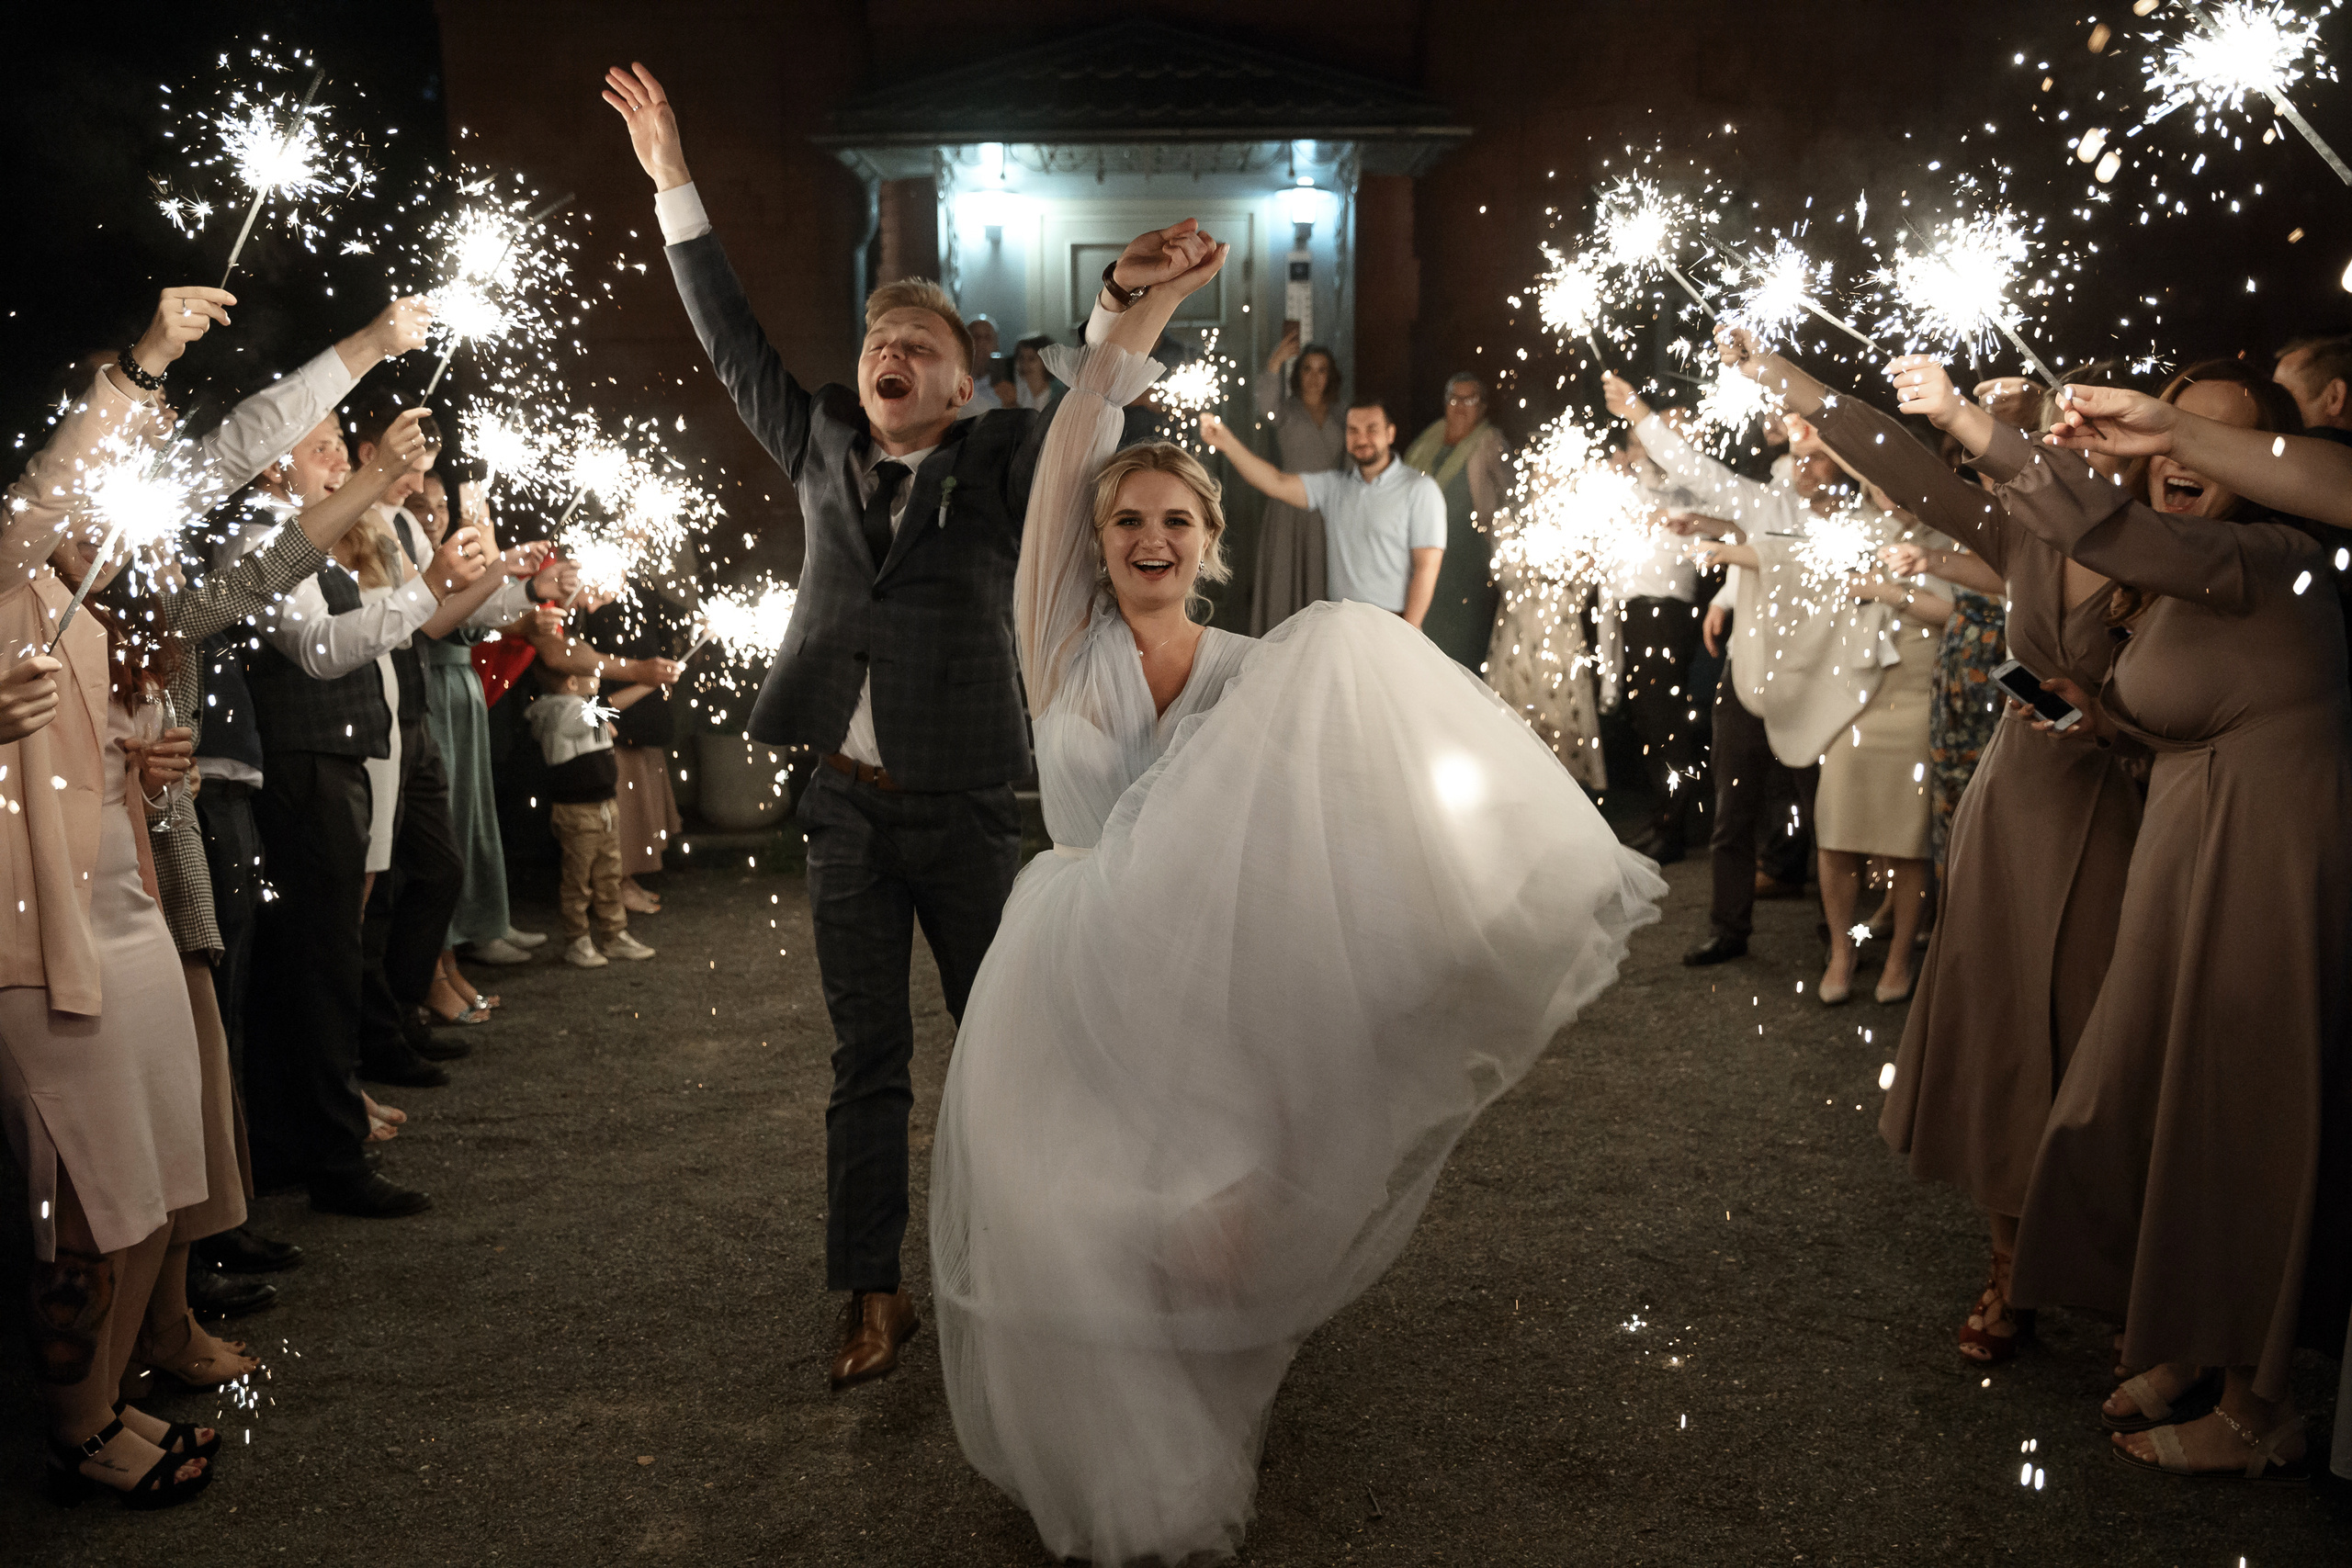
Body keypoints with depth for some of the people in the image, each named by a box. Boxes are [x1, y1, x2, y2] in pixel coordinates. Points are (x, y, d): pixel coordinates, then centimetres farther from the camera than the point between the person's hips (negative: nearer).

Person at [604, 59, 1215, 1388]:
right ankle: (877, 1297, 21)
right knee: (868, 1060, 10)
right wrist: (674, 184, 11)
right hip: (848, 805, 3)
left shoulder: (1000, 467, -2)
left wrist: (1126, 298, -36)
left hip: (966, 809, -3)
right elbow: (737, 345, 11)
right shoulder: (826, 453, 8)